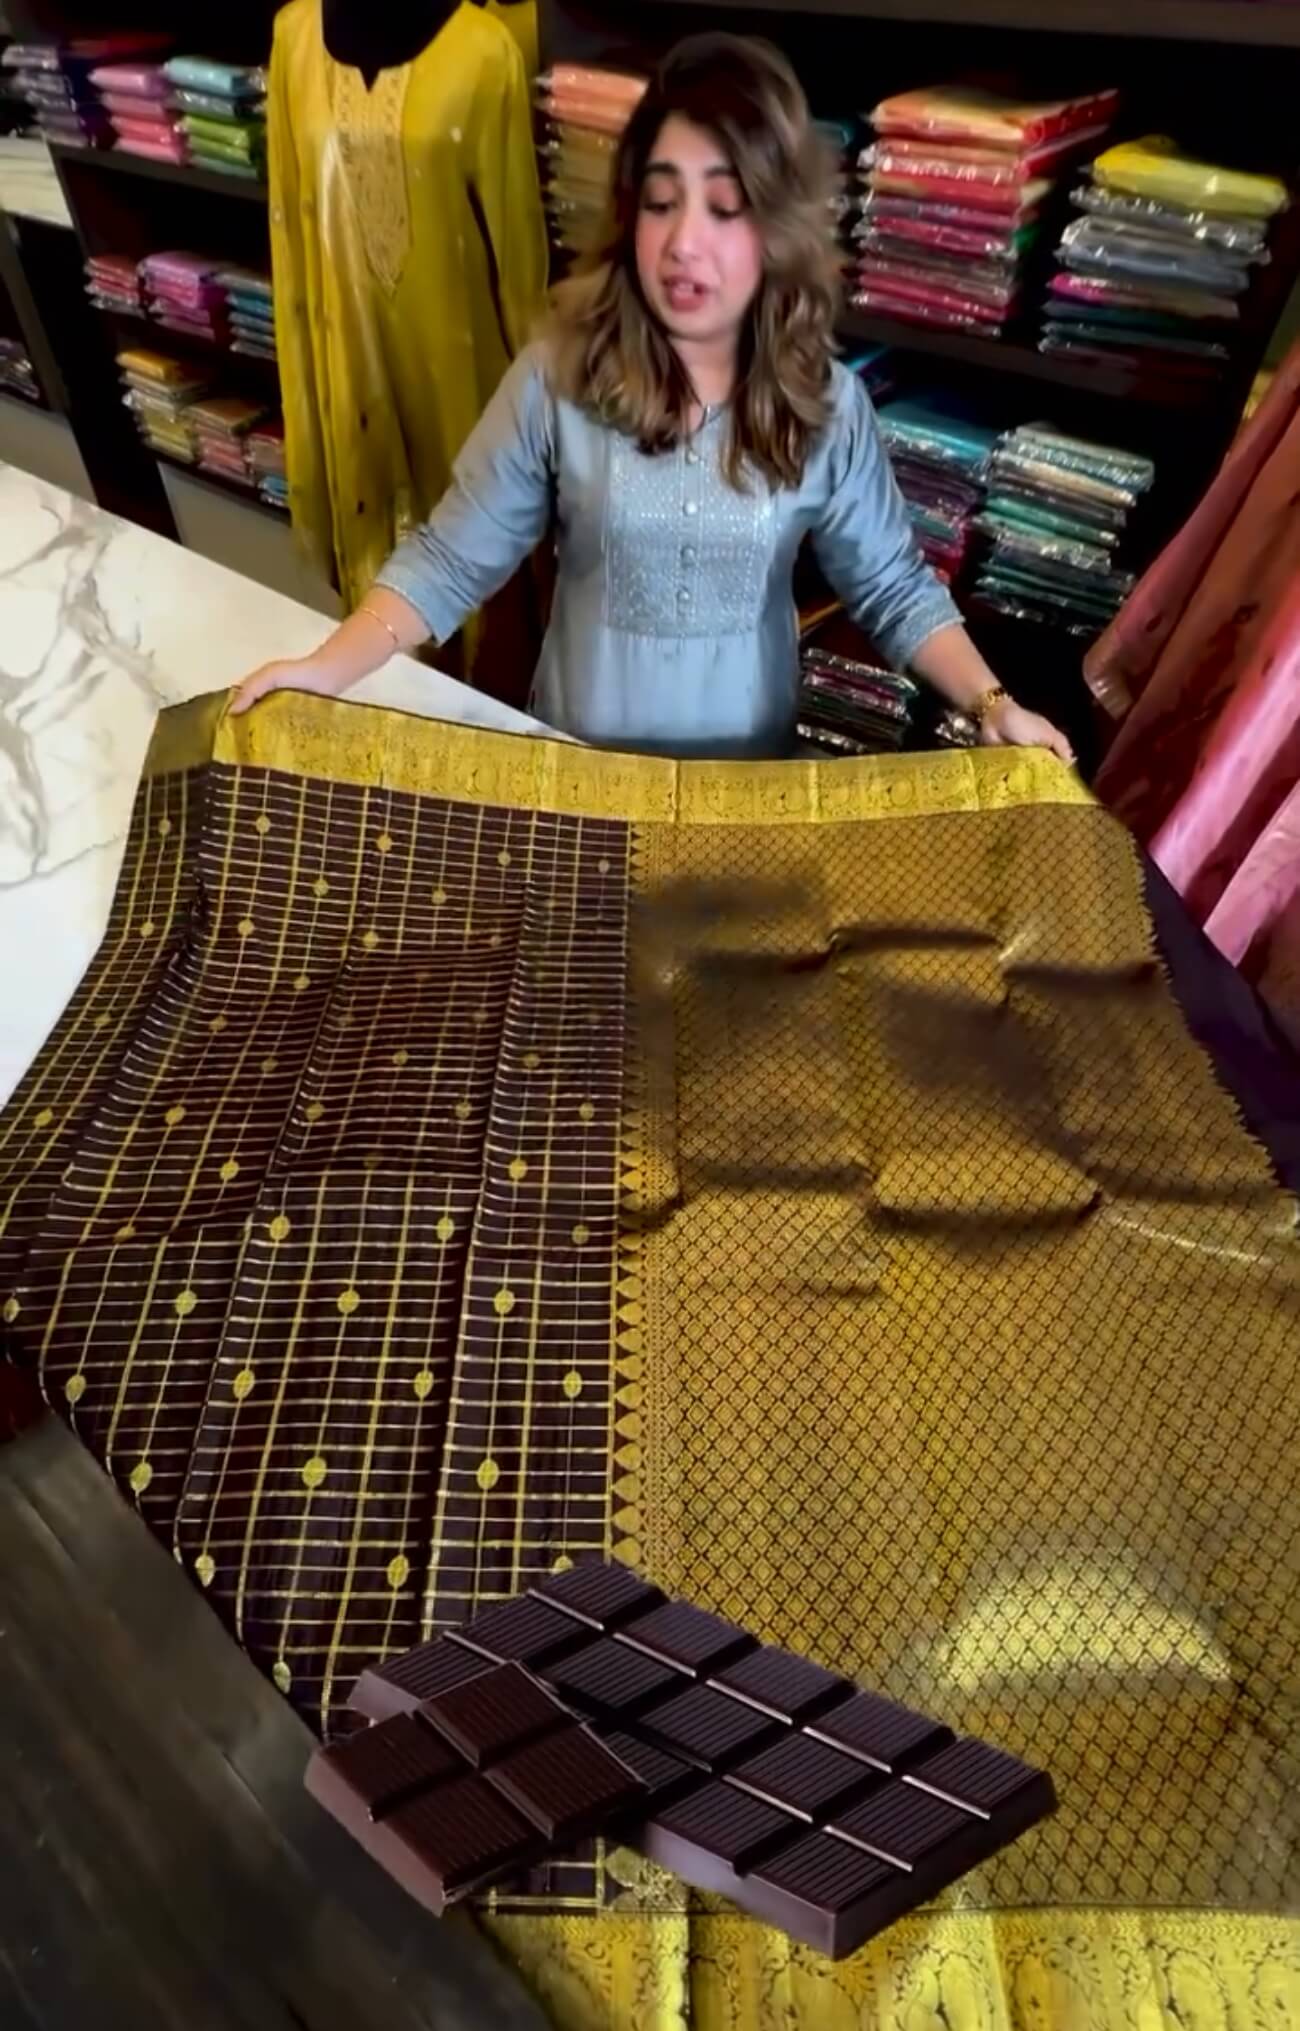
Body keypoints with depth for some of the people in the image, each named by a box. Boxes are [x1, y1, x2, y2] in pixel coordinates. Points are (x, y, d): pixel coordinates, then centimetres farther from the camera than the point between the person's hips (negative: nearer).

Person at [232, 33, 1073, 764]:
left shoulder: (827, 403, -10)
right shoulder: (558, 373, -13)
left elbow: (892, 584, -4)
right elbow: (451, 558, -11)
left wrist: (991, 704, -18)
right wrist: (327, 671, -24)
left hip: (752, 770, 1)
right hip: (577, 756, 0)